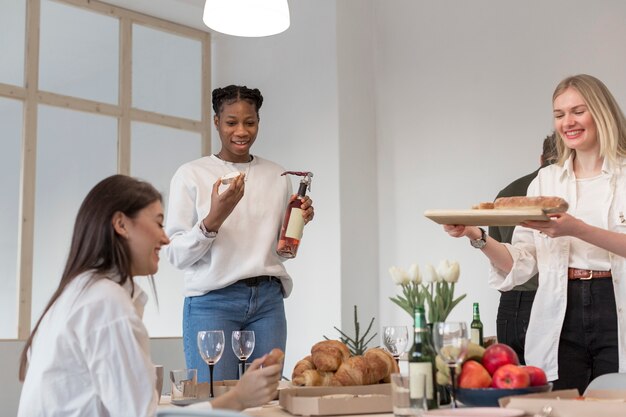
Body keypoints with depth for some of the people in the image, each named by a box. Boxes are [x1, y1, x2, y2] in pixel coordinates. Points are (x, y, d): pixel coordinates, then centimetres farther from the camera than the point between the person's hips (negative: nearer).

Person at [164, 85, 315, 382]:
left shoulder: (277, 177, 12)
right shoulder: (190, 175, 1)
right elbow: (176, 255, -4)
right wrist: (214, 218, -19)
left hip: (268, 301, 3)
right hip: (212, 301, -3)